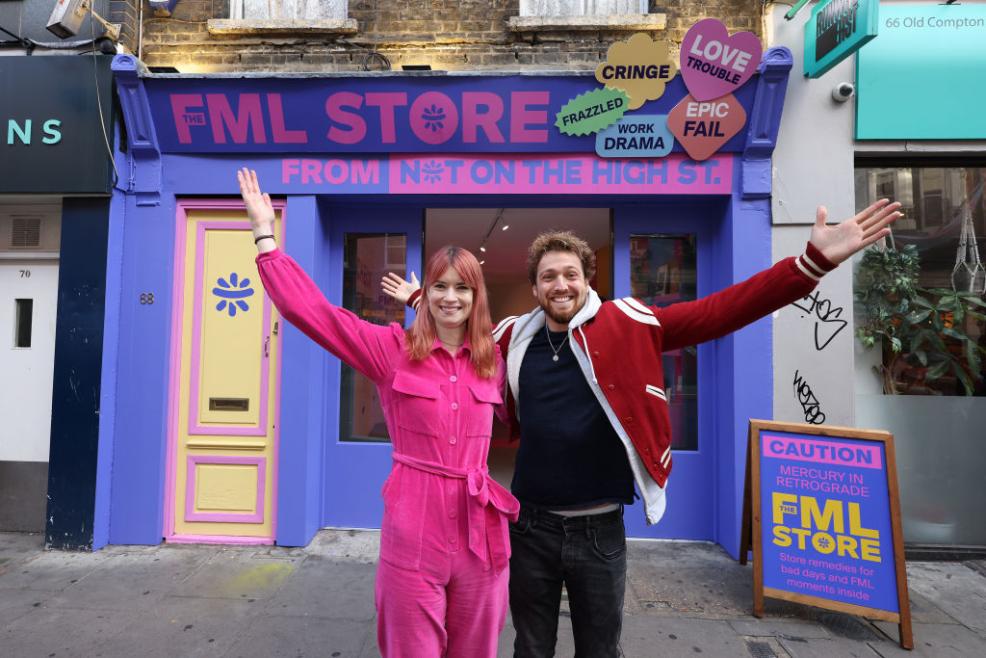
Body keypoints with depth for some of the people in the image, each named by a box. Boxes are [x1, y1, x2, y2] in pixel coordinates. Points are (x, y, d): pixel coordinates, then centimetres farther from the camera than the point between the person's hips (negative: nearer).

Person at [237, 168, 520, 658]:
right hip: (412, 532, -3)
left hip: (482, 532, 3)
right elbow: (307, 309, -9)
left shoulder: (492, 360, 6)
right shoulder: (392, 349, -4)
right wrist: (265, 234, -7)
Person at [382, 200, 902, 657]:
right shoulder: (514, 337, -1)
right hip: (530, 524, 2)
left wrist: (814, 261, -23)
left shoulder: (627, 325, -10)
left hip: (600, 528, -1)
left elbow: (718, 313, -16)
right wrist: (420, 300, 18)